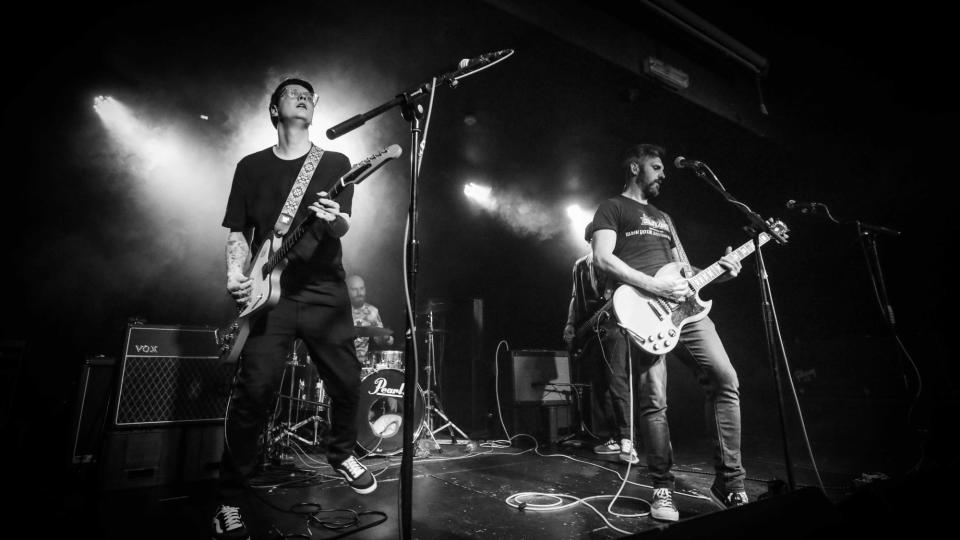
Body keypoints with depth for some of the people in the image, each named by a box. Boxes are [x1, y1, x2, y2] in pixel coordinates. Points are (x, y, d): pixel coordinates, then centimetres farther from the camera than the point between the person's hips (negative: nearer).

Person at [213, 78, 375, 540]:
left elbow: (344, 226, -1)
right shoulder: (252, 166, 13)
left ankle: (342, 454, 33)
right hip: (270, 294, 0)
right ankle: (230, 502, 10)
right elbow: (237, 230, 11)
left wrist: (334, 220, -25)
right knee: (254, 391, -8)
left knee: (346, 382, 4)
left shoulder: (334, 163, 11)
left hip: (326, 292, 1)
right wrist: (236, 273, -8)